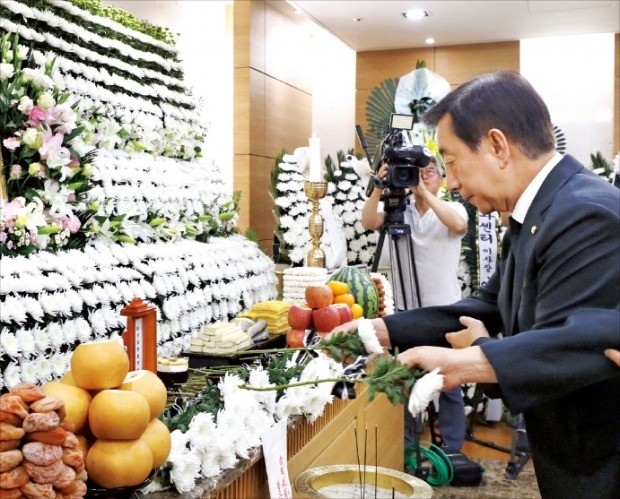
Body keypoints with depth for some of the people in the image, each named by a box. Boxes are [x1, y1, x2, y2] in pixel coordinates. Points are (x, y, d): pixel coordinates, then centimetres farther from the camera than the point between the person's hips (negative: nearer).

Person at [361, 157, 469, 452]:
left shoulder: (453, 208, 0)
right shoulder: (399, 209, 5)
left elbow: (459, 224, -23)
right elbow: (368, 223, -11)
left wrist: (425, 192, -26)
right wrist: (379, 188, -25)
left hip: (444, 309, -2)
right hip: (405, 309, 2)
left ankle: (452, 449, 18)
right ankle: (405, 446, 25)